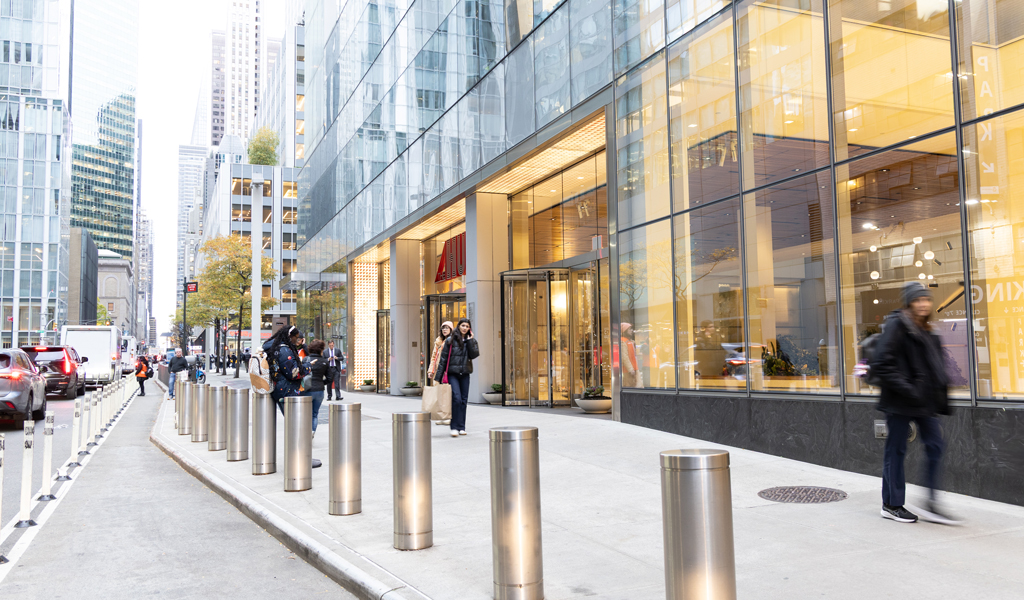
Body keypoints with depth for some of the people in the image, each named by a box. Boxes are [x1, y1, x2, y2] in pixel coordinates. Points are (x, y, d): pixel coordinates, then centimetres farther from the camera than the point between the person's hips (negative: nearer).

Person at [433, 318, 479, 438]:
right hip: (452, 374, -4)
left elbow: (474, 355, -8)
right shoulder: (450, 340, -1)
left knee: (464, 400, 5)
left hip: (465, 374, 4)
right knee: (456, 399, -15)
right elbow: (443, 359, 0)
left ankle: (461, 427, 15)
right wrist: (438, 377, -3)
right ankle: (455, 427, -9)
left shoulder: (471, 341, 9)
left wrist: (469, 340, -9)